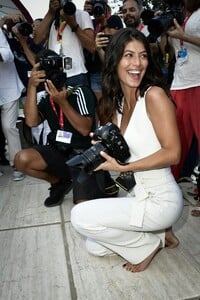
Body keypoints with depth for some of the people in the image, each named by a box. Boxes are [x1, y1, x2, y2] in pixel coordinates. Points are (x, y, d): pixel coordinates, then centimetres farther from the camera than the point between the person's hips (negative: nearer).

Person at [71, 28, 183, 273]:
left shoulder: (154, 95, -17)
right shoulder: (117, 100, 5)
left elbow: (172, 153, -19)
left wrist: (123, 167, -21)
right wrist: (103, 149, -14)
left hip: (160, 200, -7)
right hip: (136, 195, 8)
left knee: (80, 217, -11)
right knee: (94, 247, 12)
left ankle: (149, 244, 6)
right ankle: (155, 232, 20)